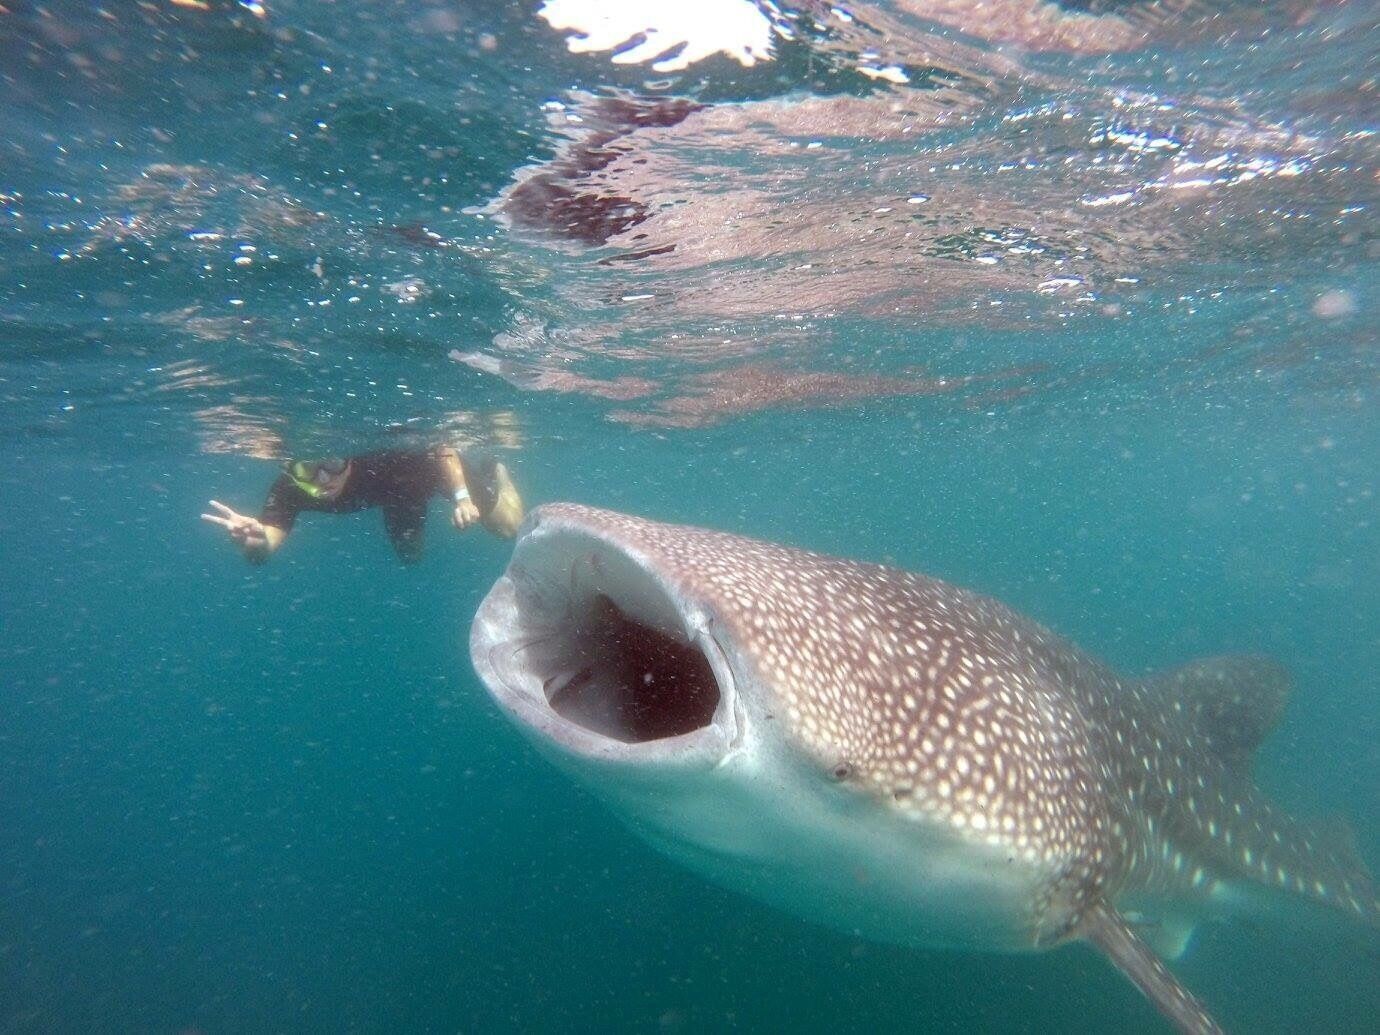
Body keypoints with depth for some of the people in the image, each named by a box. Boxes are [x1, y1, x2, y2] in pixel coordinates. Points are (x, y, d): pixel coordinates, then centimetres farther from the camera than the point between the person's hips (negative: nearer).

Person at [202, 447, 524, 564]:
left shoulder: (379, 457, -47)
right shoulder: (289, 490, -37)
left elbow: (441, 449, -34)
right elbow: (266, 545, -49)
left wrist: (461, 497, -44)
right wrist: (252, 539, -72)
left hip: (428, 465, -4)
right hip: (396, 494, 4)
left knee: (508, 528, 10)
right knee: (409, 556, 30)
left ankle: (492, 471, 42)